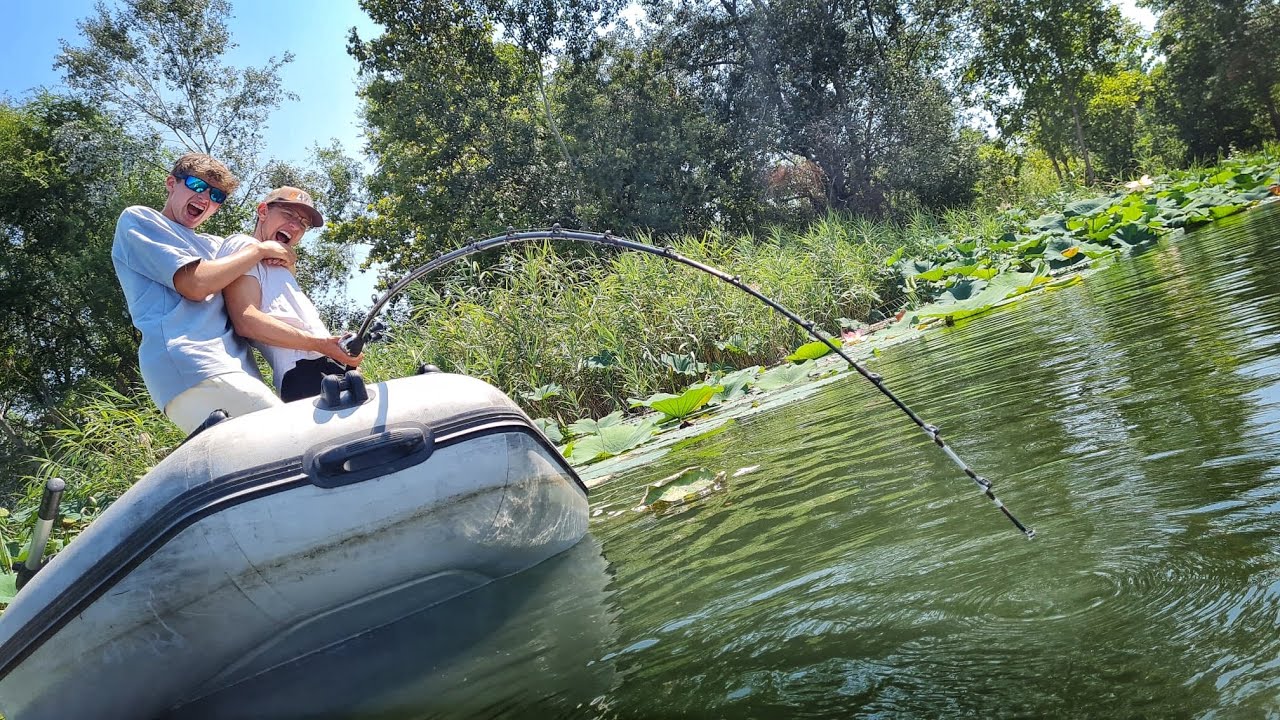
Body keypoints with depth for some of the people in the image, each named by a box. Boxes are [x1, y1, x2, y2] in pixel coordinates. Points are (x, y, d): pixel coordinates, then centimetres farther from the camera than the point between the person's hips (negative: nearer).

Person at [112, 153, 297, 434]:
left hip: (233, 370, 8)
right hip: (191, 370, -8)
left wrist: (280, 257, 11)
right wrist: (260, 249, 5)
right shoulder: (137, 219, 11)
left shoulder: (212, 245, 33)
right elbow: (195, 284, -6)